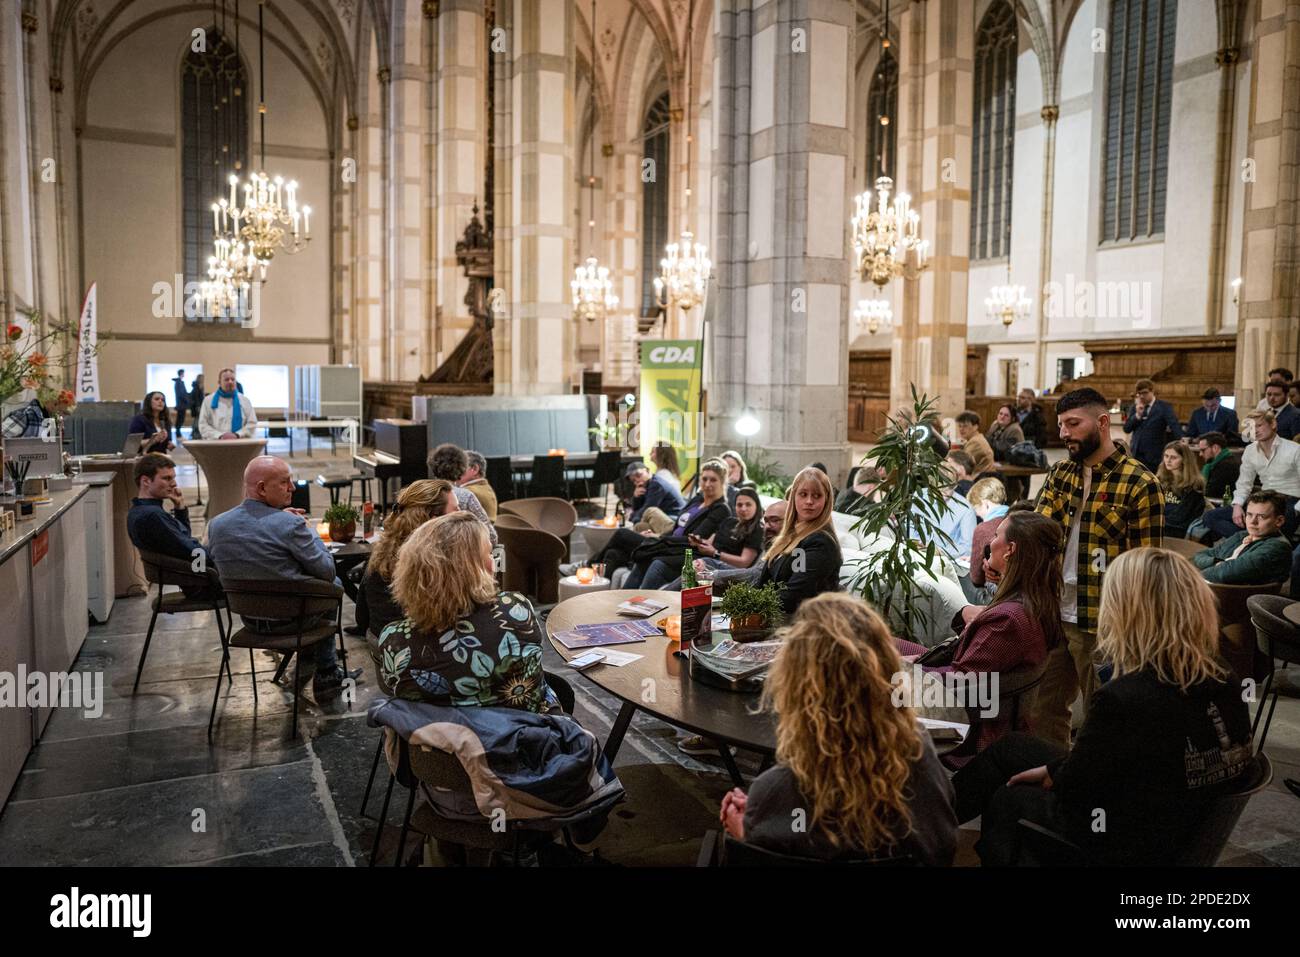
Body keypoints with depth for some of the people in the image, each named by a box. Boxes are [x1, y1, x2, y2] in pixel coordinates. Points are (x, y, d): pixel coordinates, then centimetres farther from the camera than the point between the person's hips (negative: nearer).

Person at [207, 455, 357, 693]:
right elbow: (327, 572, -17)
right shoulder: (291, 524, -26)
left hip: (249, 618, 6)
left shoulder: (216, 525, -8)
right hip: (293, 619, -6)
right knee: (333, 585, 26)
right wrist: (309, 530, -2)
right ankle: (326, 672, 32)